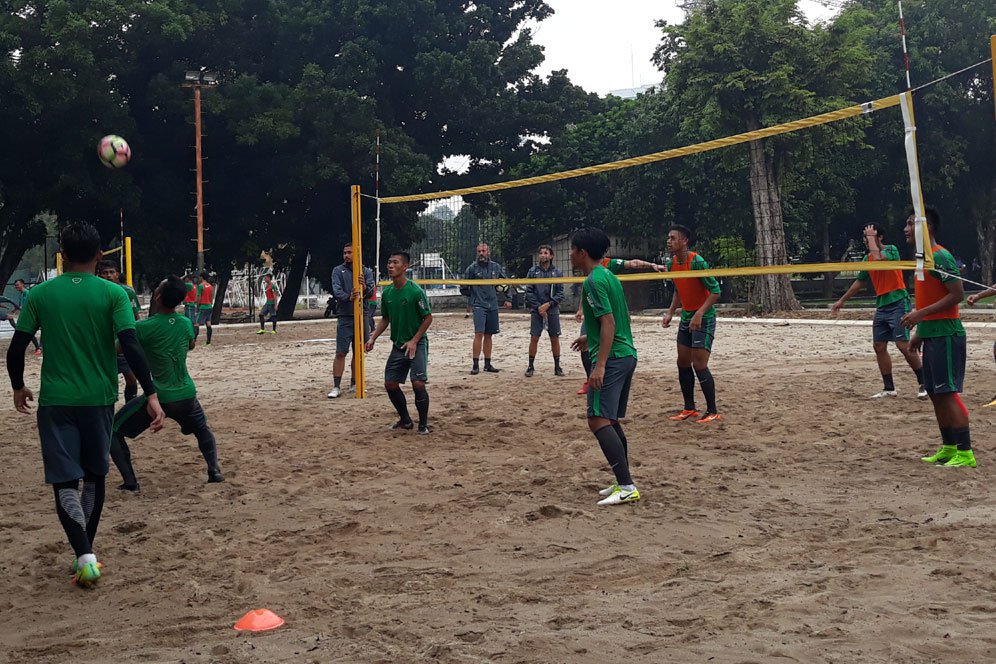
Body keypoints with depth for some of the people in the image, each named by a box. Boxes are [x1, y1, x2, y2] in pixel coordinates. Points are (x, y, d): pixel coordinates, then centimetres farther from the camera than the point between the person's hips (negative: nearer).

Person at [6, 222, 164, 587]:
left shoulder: (40, 294, 0)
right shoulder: (113, 294, -4)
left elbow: (16, 348, 2)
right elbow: (131, 345, -14)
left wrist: (18, 387, 19)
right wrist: (151, 395, -12)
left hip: (56, 400, -1)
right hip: (99, 399, 1)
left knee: (65, 481, 2)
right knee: (94, 476, 19)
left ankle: (84, 555, -16)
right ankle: (85, 553, 25)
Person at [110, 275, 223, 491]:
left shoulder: (143, 328, -15)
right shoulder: (186, 323, 0)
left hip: (157, 397, -4)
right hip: (186, 396, 4)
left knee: (113, 432, 10)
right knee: (203, 431, 32)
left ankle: (130, 481, -2)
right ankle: (214, 470, 12)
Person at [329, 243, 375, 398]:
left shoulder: (366, 271, 9)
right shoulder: (338, 270, 4)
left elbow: (371, 293, -2)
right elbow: (336, 291, -10)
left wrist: (365, 288, -25)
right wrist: (348, 297, -30)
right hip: (345, 317, -2)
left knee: (358, 352, 9)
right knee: (340, 353, -7)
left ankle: (354, 384, 20)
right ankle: (337, 387, -6)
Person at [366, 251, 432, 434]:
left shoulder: (415, 291, -16)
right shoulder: (387, 293, 3)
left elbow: (428, 317, -11)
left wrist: (414, 341, -15)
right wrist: (373, 338, 4)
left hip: (417, 344, -6)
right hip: (398, 345, 7)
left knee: (418, 383, -15)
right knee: (390, 384, 5)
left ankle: (423, 424, 2)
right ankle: (405, 420, 24)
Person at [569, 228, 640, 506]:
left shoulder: (594, 281, -13)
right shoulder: (609, 276, 17)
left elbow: (609, 321, -20)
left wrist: (600, 364, -24)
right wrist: (590, 338, 37)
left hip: (611, 358, -10)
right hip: (627, 355, 10)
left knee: (598, 421, -13)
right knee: (611, 421, 15)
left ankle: (626, 487, -19)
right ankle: (624, 483, 17)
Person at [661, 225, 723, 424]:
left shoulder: (697, 262, -21)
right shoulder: (671, 263, 4)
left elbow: (715, 290, -21)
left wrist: (699, 314, -29)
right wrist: (670, 313, 9)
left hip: (704, 318, -8)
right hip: (686, 317, 8)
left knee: (699, 365, -12)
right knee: (683, 363, 10)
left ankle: (713, 412, -3)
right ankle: (689, 409, 20)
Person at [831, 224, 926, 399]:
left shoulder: (891, 249, -8)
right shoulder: (867, 258, 12)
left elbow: (878, 259, -30)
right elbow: (860, 282, 24)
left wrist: (871, 238, -17)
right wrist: (842, 301, 28)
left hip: (898, 303, -8)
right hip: (881, 306, 8)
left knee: (903, 345, -13)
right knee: (879, 346, 6)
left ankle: (924, 383, -3)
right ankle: (889, 388, 13)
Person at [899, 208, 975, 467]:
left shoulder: (940, 257, -14)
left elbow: (957, 294, -20)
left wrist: (921, 313, -22)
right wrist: (919, 332, 20)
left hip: (945, 335, -10)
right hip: (931, 335, 10)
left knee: (947, 393, -10)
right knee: (935, 393, 12)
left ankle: (965, 453, -8)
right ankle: (949, 448, 19)